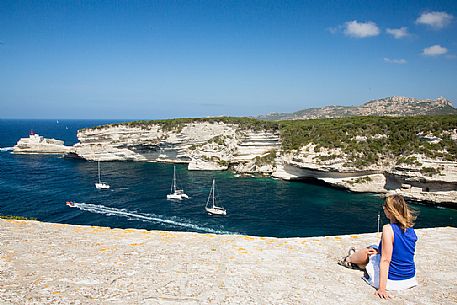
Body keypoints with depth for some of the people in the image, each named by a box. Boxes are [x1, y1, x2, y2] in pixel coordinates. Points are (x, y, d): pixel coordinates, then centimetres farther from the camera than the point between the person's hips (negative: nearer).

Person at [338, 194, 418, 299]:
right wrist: (379, 252, 20)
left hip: (392, 281, -6)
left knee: (367, 252, 16)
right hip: (410, 279, 7)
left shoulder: (388, 229, -22)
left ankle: (349, 259, 47)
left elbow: (385, 260, -24)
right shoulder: (410, 229, -1)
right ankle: (357, 263, 54)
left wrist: (381, 288, -22)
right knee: (374, 250, 25)